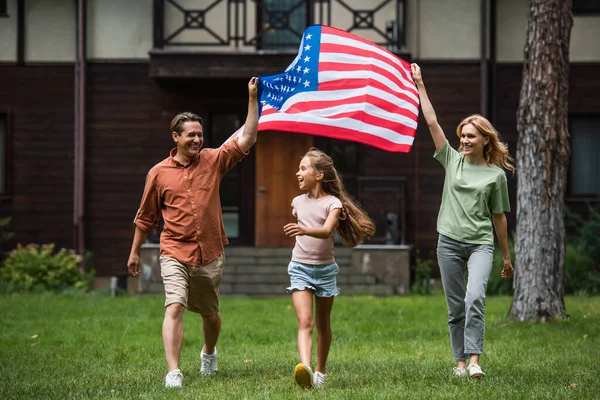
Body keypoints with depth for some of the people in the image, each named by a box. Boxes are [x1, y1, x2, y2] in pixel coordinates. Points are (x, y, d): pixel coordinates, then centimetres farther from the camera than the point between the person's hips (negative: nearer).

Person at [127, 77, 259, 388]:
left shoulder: (213, 161, 3)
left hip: (210, 254, 2)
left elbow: (247, 138, -3)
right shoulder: (159, 173, 1)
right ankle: (173, 372, -24)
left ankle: (209, 352, 46)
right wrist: (135, 252, 15)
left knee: (210, 313, 17)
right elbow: (146, 216, 11)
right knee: (174, 307, -20)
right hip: (175, 253, -2)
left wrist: (252, 98, -7)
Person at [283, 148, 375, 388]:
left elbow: (326, 231, -28)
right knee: (305, 321, -15)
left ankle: (321, 371, 24)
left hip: (325, 269, -2)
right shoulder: (298, 202, 6)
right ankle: (304, 368, -33)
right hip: (300, 268, 2)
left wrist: (304, 230, -44)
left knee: (322, 324, 10)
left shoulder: (333, 203, -8)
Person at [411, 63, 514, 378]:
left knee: (475, 297, -22)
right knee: (455, 307, 5)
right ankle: (460, 360, 13)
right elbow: (432, 123, 4)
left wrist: (506, 256, 12)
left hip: (481, 244, -3)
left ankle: (474, 359, -24)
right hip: (449, 242, 3)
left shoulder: (496, 175, 2)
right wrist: (419, 85, 1)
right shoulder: (452, 160, 7)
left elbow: (499, 216, 8)